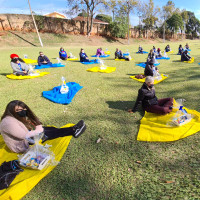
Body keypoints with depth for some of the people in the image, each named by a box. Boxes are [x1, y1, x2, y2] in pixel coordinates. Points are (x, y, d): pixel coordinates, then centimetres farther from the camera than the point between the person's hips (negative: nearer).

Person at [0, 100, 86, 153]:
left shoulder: (20, 117, 2)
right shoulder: (8, 122, -26)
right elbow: (24, 135, -30)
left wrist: (38, 127, -13)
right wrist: (38, 130, -19)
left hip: (28, 138, 9)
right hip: (21, 146, -9)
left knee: (52, 129, -4)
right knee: (46, 133, -18)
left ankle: (73, 130, -7)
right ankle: (73, 131, -15)